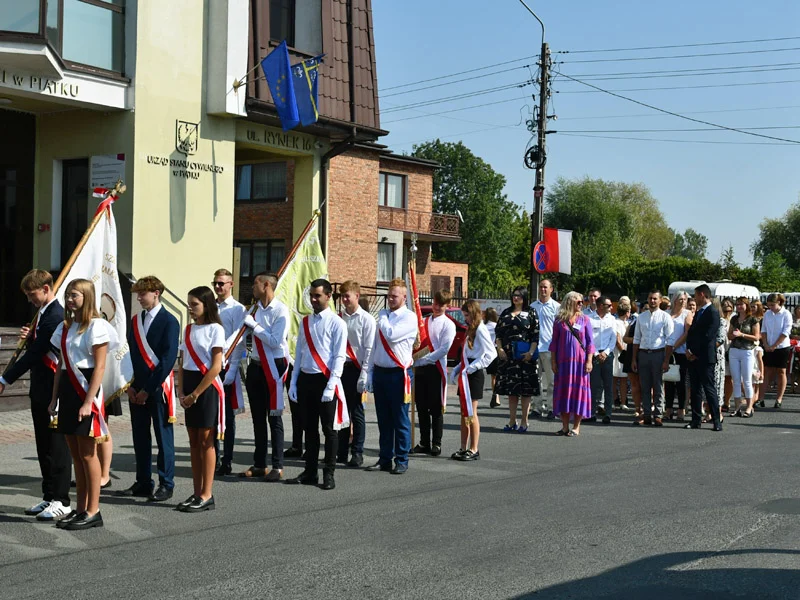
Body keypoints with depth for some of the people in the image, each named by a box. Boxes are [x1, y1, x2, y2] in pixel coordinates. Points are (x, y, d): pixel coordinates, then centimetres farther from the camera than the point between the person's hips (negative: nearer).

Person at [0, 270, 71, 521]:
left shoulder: (55, 316, -18)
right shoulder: (44, 313, 15)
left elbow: (36, 353, -20)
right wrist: (30, 338, -1)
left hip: (53, 392, -10)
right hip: (41, 390, 10)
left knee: (56, 446, -3)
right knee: (44, 446, 14)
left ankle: (61, 501, 3)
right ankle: (49, 497, 22)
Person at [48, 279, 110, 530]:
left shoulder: (96, 326, -8)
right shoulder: (65, 327, 14)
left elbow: (100, 367, -13)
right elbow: (61, 365, 16)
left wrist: (88, 402, -18)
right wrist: (54, 398, 11)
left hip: (86, 389, -7)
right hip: (67, 389, 7)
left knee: (88, 454, -4)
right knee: (76, 455, 9)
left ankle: (93, 512, 2)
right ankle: (81, 509, 15)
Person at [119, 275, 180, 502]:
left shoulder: (169, 322, -8)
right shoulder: (135, 321, 12)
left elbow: (168, 359, -13)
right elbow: (131, 354, 13)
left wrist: (148, 389, -14)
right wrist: (130, 386, 2)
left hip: (158, 388, -6)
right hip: (137, 389, 6)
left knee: (163, 437, 1)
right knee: (140, 437, 10)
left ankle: (166, 484, 7)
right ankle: (143, 483, 19)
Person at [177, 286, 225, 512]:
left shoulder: (215, 329, -8)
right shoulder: (189, 329, 12)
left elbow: (216, 367, -14)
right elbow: (183, 364, 12)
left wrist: (195, 394, -14)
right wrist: (181, 391, -1)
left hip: (207, 387, -7)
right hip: (189, 387, 7)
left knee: (205, 442, -3)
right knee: (193, 441, 8)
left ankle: (207, 495, 2)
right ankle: (196, 493, 13)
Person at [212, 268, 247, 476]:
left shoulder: (238, 309, -6)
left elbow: (239, 342, -9)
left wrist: (231, 371, -14)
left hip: (227, 367, -5)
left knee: (227, 415, 2)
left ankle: (227, 462, 9)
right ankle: (213, 458, 19)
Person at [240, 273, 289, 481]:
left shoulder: (280, 311, -12)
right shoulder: (255, 309, 7)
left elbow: (276, 341, -19)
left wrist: (254, 326, -16)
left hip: (273, 367, -7)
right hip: (255, 366, 7)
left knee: (274, 417, -1)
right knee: (257, 418, 11)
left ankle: (277, 466, 6)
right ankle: (259, 465, 20)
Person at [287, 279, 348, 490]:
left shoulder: (337, 323, -6)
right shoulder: (305, 322, 11)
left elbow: (339, 357, -10)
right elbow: (299, 353, 14)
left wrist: (330, 386, -17)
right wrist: (294, 382, 9)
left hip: (325, 380, -6)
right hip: (305, 379, 6)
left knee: (329, 429, 1)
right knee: (309, 428, 11)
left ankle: (329, 474, 8)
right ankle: (310, 472, 19)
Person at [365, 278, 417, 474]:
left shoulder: (409, 317, -7)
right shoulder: (382, 315, 13)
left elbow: (391, 334, -24)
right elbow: (374, 346, 15)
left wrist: (383, 318, -5)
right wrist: (369, 373, 12)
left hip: (398, 374, -6)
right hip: (379, 372, 6)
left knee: (400, 420, 1)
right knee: (383, 420, 12)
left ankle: (401, 461, 9)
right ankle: (384, 459, 20)